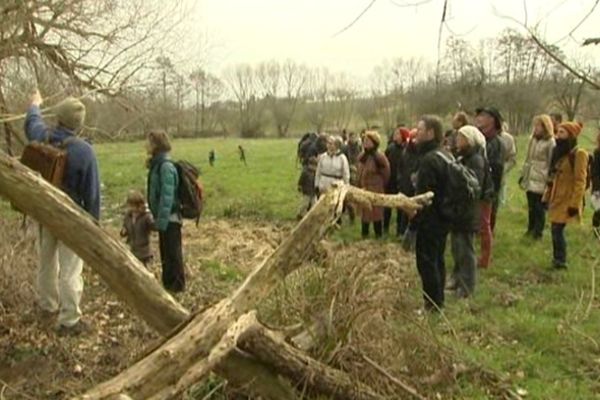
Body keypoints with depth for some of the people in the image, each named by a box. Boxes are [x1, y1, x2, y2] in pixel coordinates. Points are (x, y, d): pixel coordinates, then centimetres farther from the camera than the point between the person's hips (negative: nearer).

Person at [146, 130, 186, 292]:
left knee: (173, 253, 3)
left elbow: (167, 196, -24)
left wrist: (162, 220, -24)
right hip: (163, 218, 10)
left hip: (169, 218, -10)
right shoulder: (157, 164, 10)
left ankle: (177, 285, 14)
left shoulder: (165, 166, -20)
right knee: (165, 252, 18)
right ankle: (168, 283, 30)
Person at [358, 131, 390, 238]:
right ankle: (364, 235, 25)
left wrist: (381, 185, 2)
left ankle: (378, 236, 12)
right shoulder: (362, 156, 6)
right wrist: (360, 185, 12)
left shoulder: (379, 157, -16)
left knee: (376, 212, 1)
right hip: (363, 189, 7)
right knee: (364, 212, 13)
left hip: (376, 190, -7)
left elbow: (386, 173, -8)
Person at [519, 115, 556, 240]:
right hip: (530, 179, 6)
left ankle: (538, 232, 13)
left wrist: (549, 179, -12)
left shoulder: (550, 143, -9)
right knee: (531, 206, 14)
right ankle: (531, 229, 27)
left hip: (541, 181, -6)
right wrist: (523, 174, 16)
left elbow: (552, 163, -10)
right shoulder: (532, 139, 10)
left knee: (539, 207, 2)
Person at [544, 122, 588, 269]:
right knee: (556, 229, 9)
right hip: (557, 198, 8)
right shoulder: (560, 152, 12)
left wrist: (574, 204, -20)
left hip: (567, 200, -8)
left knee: (557, 229, -8)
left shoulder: (579, 154, -13)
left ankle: (560, 260, 5)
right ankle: (558, 259, 20)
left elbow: (580, 181, -16)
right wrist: (547, 197, 16)